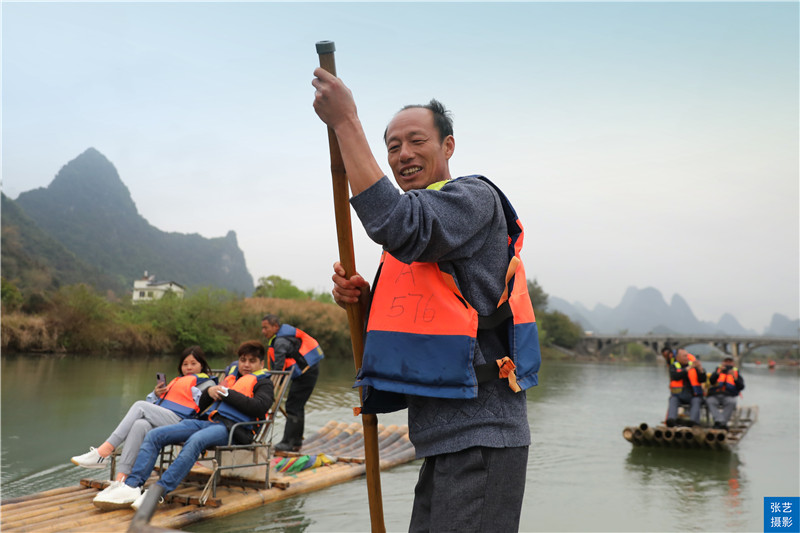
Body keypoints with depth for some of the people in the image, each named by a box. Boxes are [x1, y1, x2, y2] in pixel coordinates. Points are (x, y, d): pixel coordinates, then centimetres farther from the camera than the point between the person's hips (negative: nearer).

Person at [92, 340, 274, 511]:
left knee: (195, 440, -39)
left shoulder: (263, 383, 12)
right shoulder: (231, 375, 31)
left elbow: (260, 407, -11)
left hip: (231, 428, -7)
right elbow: (203, 404, 32)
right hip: (206, 420, 8)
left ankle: (157, 492, -43)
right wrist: (209, 391, 8)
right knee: (154, 435, -11)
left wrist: (227, 393, -8)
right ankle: (131, 487, -22)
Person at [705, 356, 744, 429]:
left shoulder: (736, 374, 22)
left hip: (729, 396, 0)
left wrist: (735, 378, -11)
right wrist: (718, 372, -13)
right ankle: (719, 421, -46)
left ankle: (723, 423, -35)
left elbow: (741, 387, 5)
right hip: (714, 395, 0)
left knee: (731, 402, -35)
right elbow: (711, 381, 1)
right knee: (710, 401, -34)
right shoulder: (717, 372, 22)